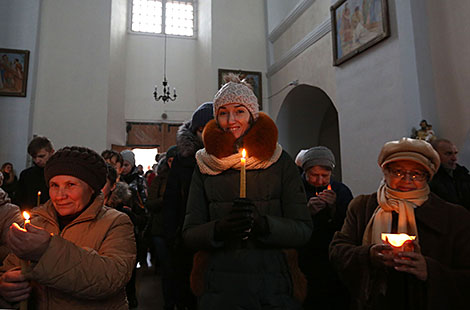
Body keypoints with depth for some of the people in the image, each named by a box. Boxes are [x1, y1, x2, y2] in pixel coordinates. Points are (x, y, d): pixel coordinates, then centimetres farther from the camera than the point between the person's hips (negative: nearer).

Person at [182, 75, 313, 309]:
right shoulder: (205, 167, 2)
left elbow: (303, 230, -5)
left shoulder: (280, 162, -1)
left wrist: (262, 223, -23)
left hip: (273, 289, 0)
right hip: (220, 288, 1)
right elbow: (189, 233, 0)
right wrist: (220, 228, -20)